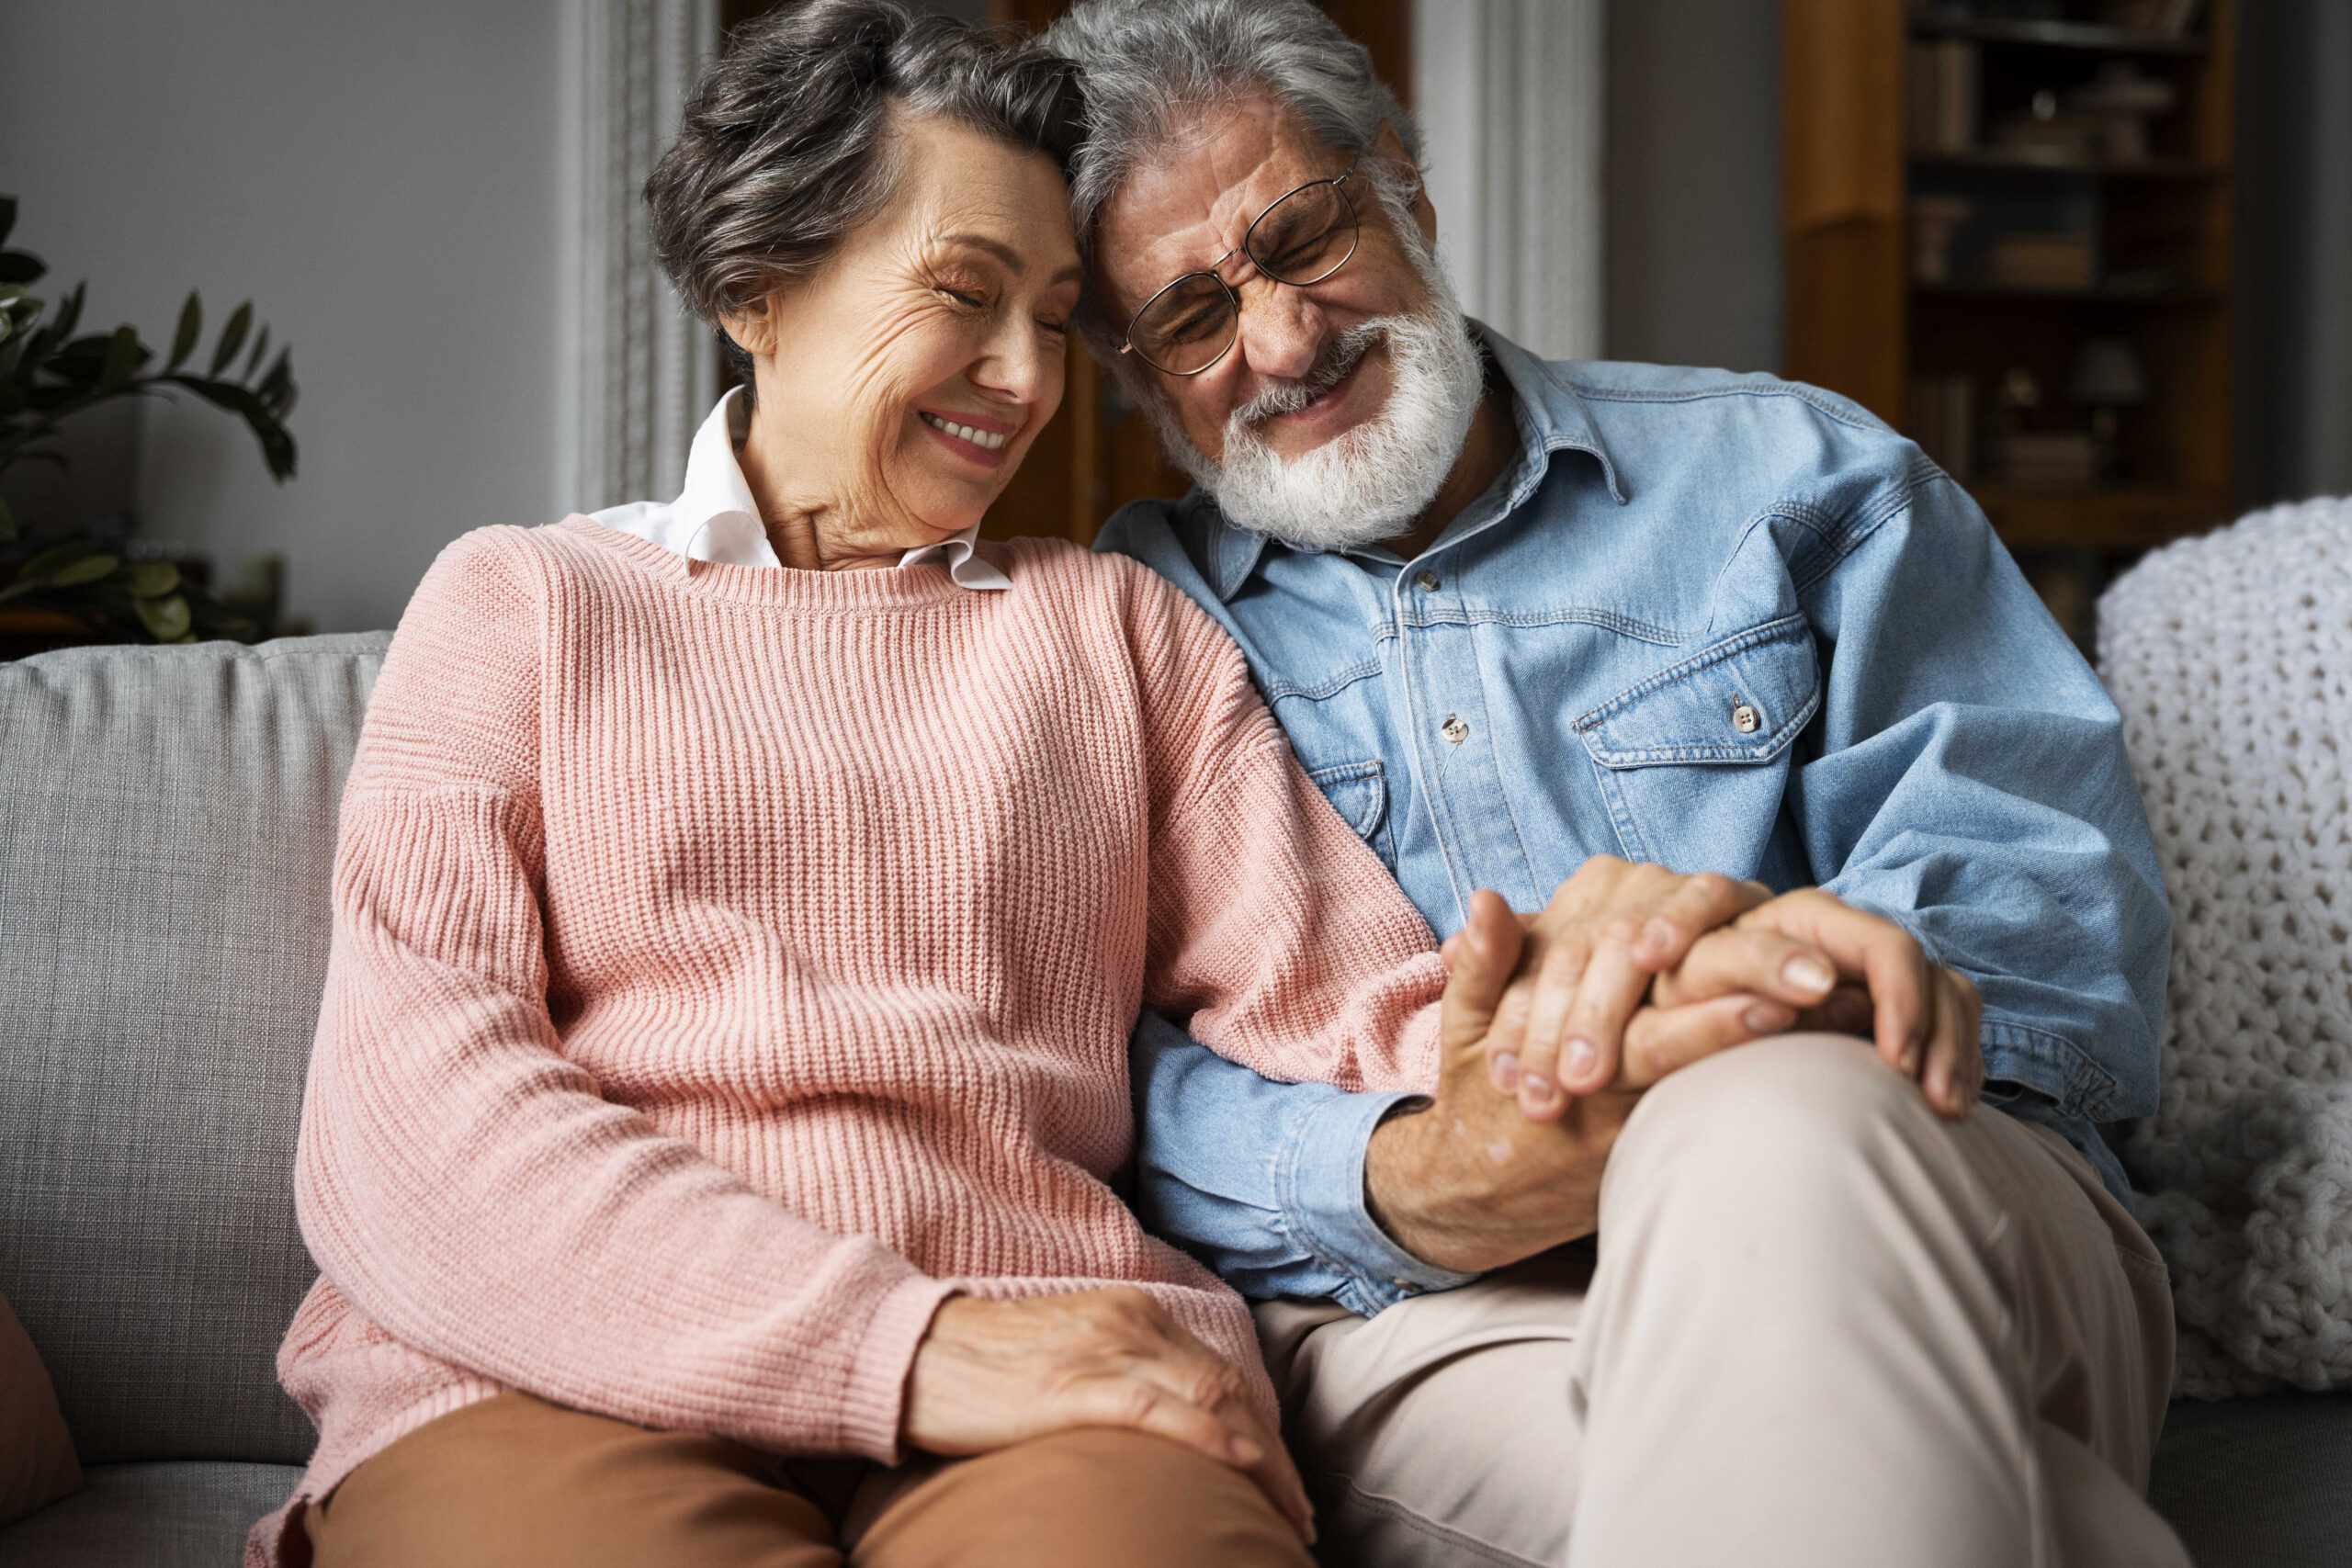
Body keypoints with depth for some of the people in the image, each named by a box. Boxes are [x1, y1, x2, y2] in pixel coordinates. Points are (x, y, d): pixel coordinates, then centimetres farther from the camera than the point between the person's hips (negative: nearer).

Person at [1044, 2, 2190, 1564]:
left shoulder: (1786, 472, 15)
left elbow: (2064, 868, 3)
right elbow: (1139, 1075, 2)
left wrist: (1802, 954, -22)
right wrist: (1400, 1185, -22)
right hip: (1418, 1319, -1)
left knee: (1772, 1135, -36)